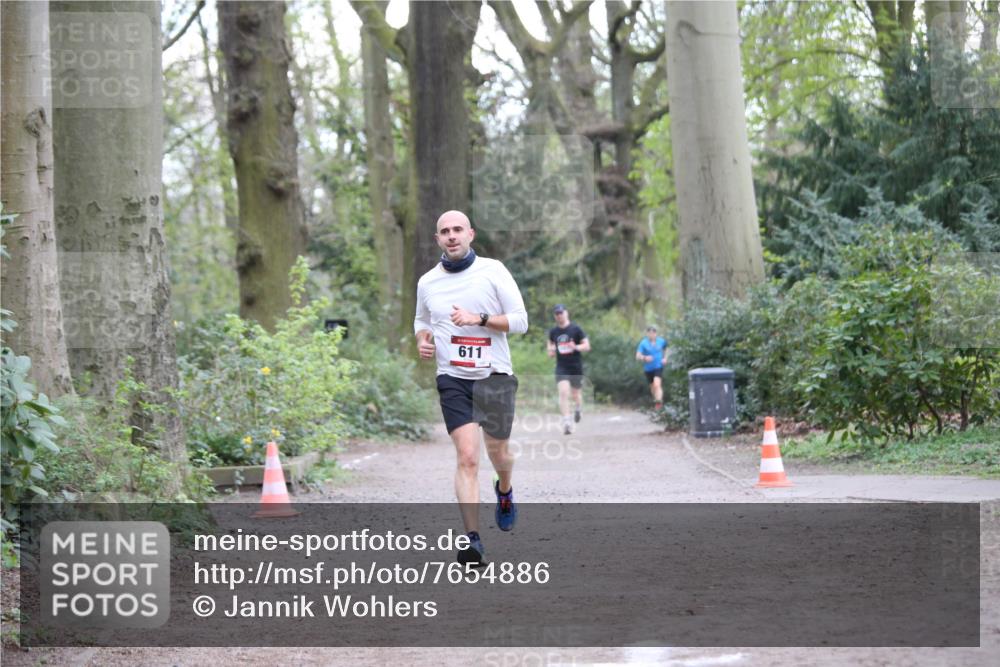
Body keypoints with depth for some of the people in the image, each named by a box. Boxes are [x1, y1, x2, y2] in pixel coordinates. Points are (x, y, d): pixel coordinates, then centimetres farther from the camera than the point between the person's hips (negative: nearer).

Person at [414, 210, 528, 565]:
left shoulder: (493, 271, -3)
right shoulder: (427, 282, 6)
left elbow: (520, 321, -4)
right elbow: (421, 320, 24)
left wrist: (479, 318, -17)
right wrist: (423, 340, 2)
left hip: (495, 376, 0)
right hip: (453, 379, 0)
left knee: (497, 451, 13)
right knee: (467, 456, -14)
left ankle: (504, 490, 49)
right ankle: (473, 539, -16)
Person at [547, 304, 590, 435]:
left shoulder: (576, 329, -5)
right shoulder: (553, 332, 6)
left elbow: (587, 346, -4)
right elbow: (550, 343, 24)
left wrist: (576, 347, -23)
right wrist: (551, 350, 1)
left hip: (576, 368, -1)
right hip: (561, 368, 1)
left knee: (576, 394, 10)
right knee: (563, 392, -17)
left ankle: (578, 409, 45)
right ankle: (566, 422, -20)